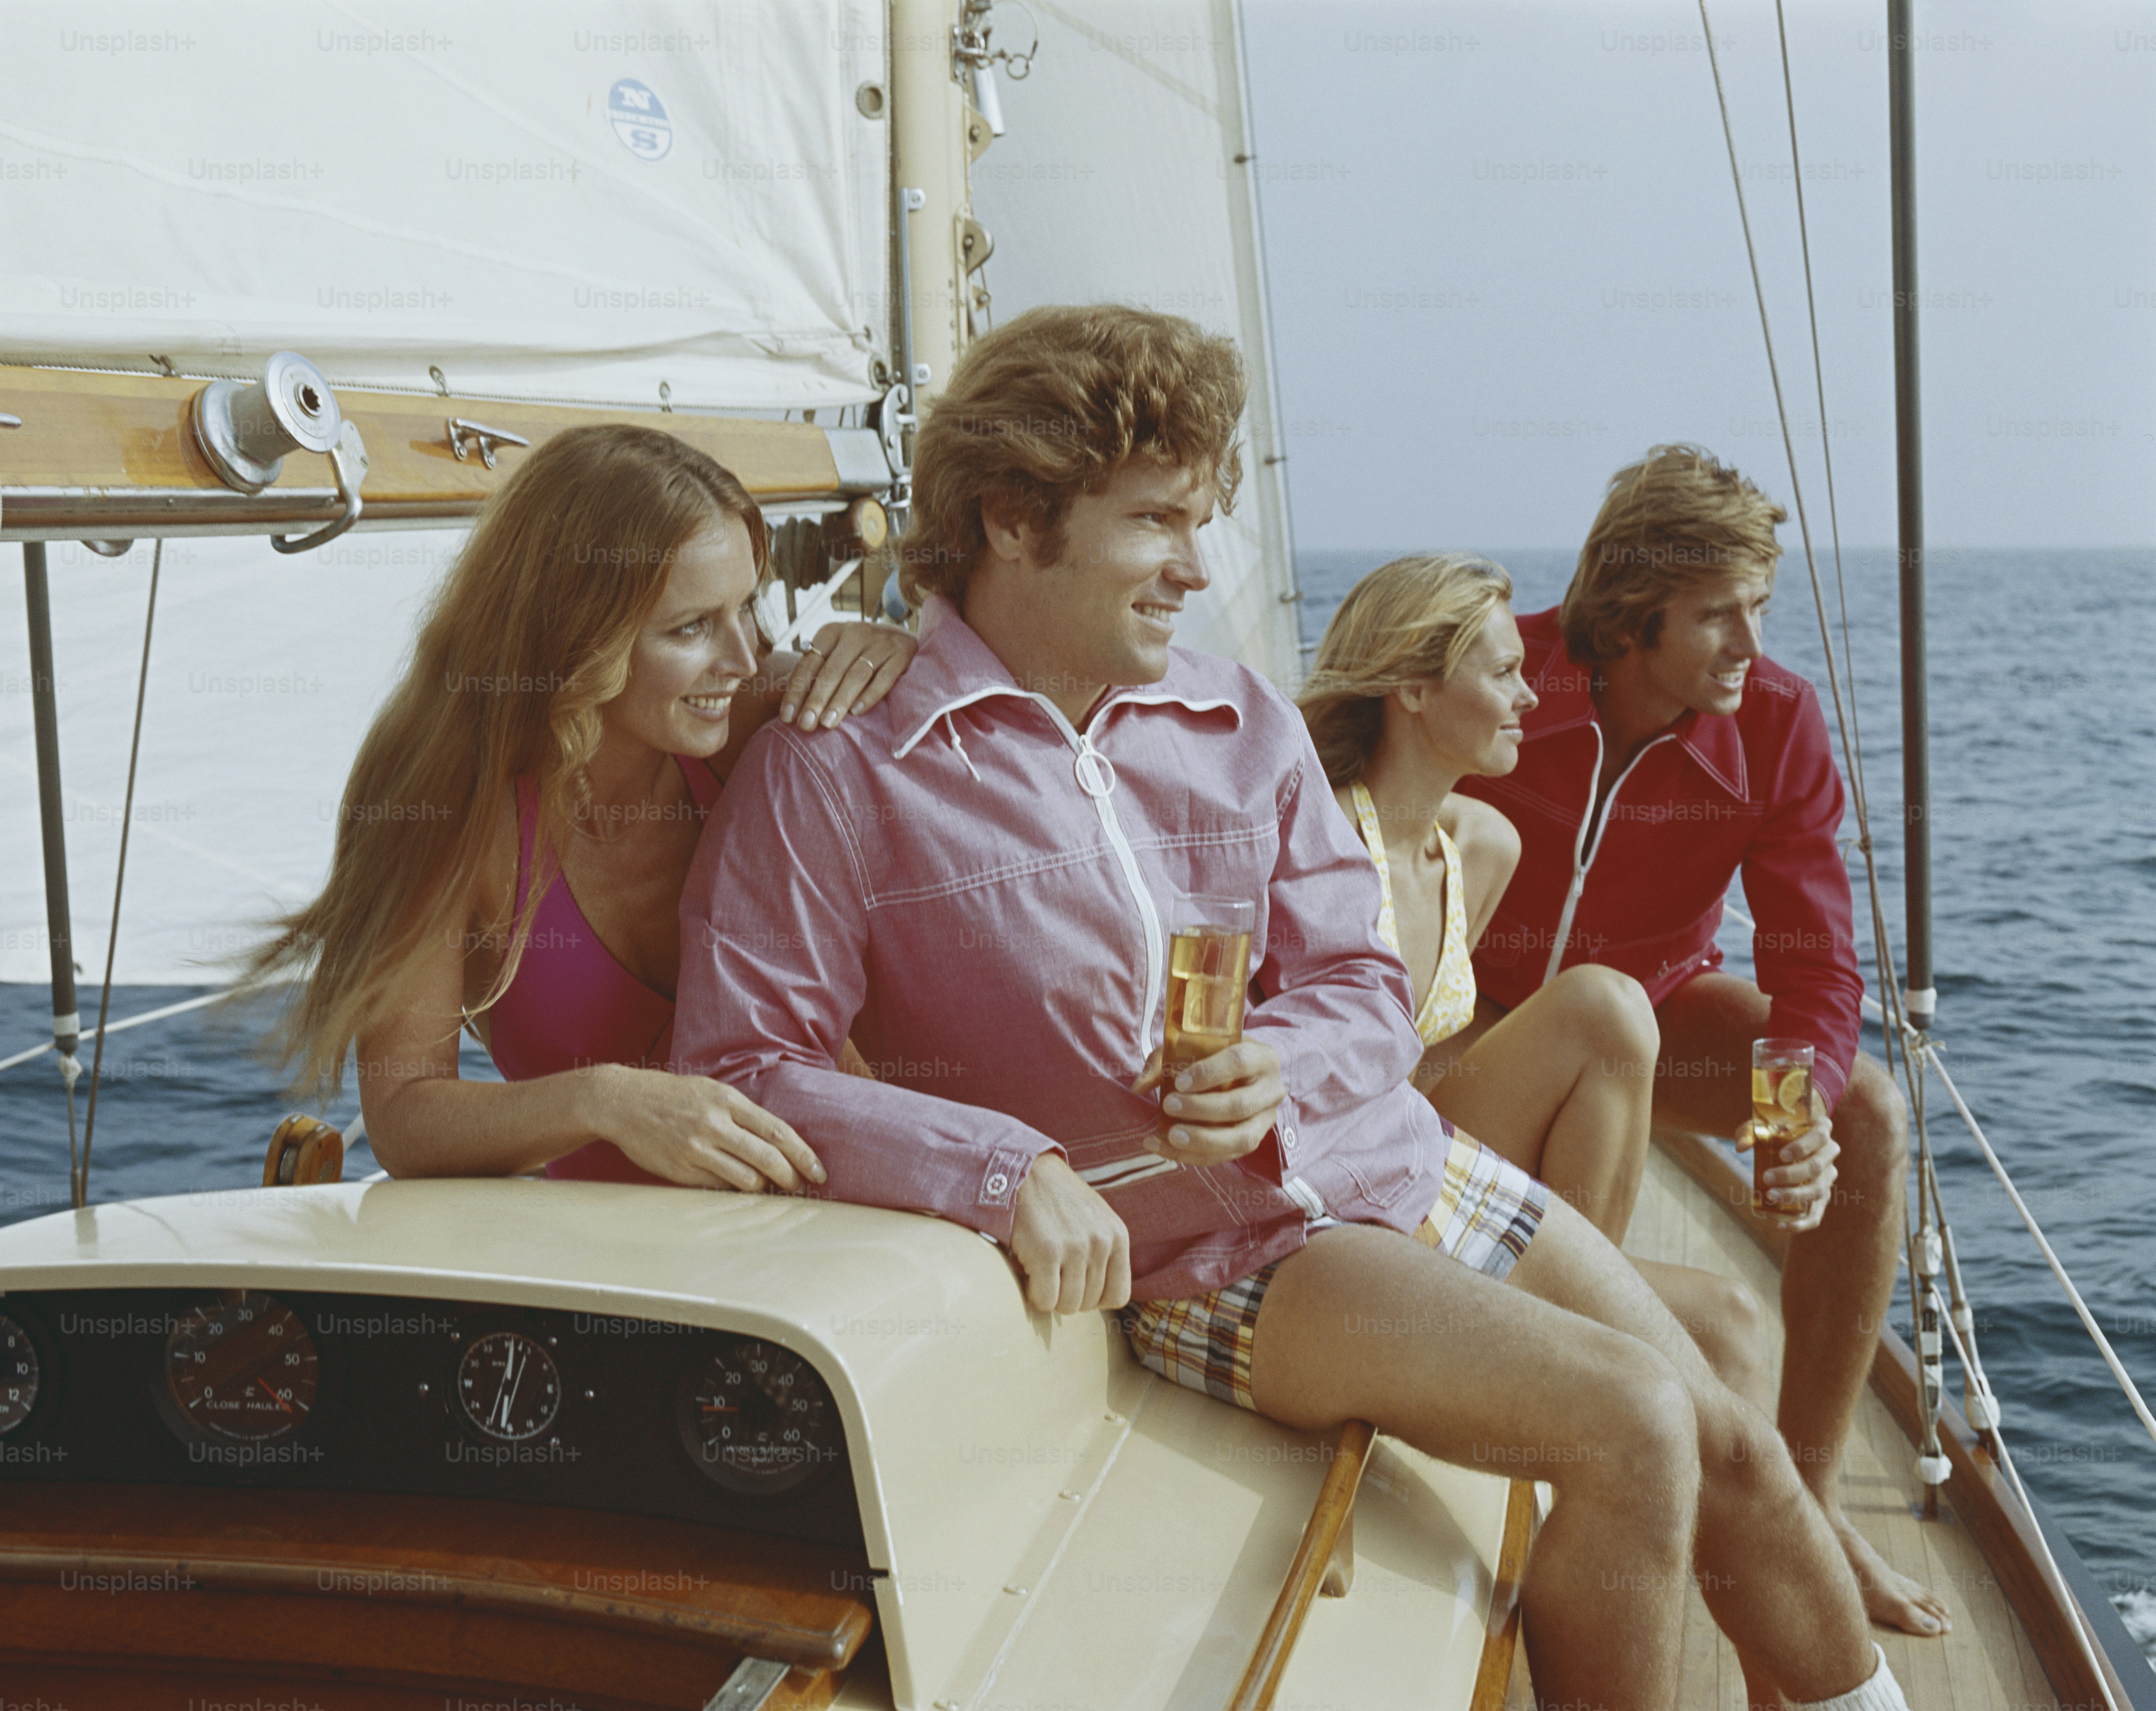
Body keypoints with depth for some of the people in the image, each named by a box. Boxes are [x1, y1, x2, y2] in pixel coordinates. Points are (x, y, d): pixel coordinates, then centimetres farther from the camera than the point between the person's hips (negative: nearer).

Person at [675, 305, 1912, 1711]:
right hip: (1201, 1248, -6)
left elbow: (1366, 990, 6)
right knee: (1632, 1429, -20)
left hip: (1390, 1159, 6)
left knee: (1734, 1450, 7)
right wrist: (1007, 1170, -28)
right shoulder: (839, 768, -11)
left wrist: (1281, 1066, -17)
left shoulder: (1245, 722, 6)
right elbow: (738, 1067, -16)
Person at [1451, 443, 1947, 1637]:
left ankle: (1805, 1500, -11)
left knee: (1871, 1119, -23)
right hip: (1479, 1000, -2)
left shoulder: (1775, 723, -17)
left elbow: (1812, 958, -17)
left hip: (1654, 1002, 3)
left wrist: (1806, 1111, -38)